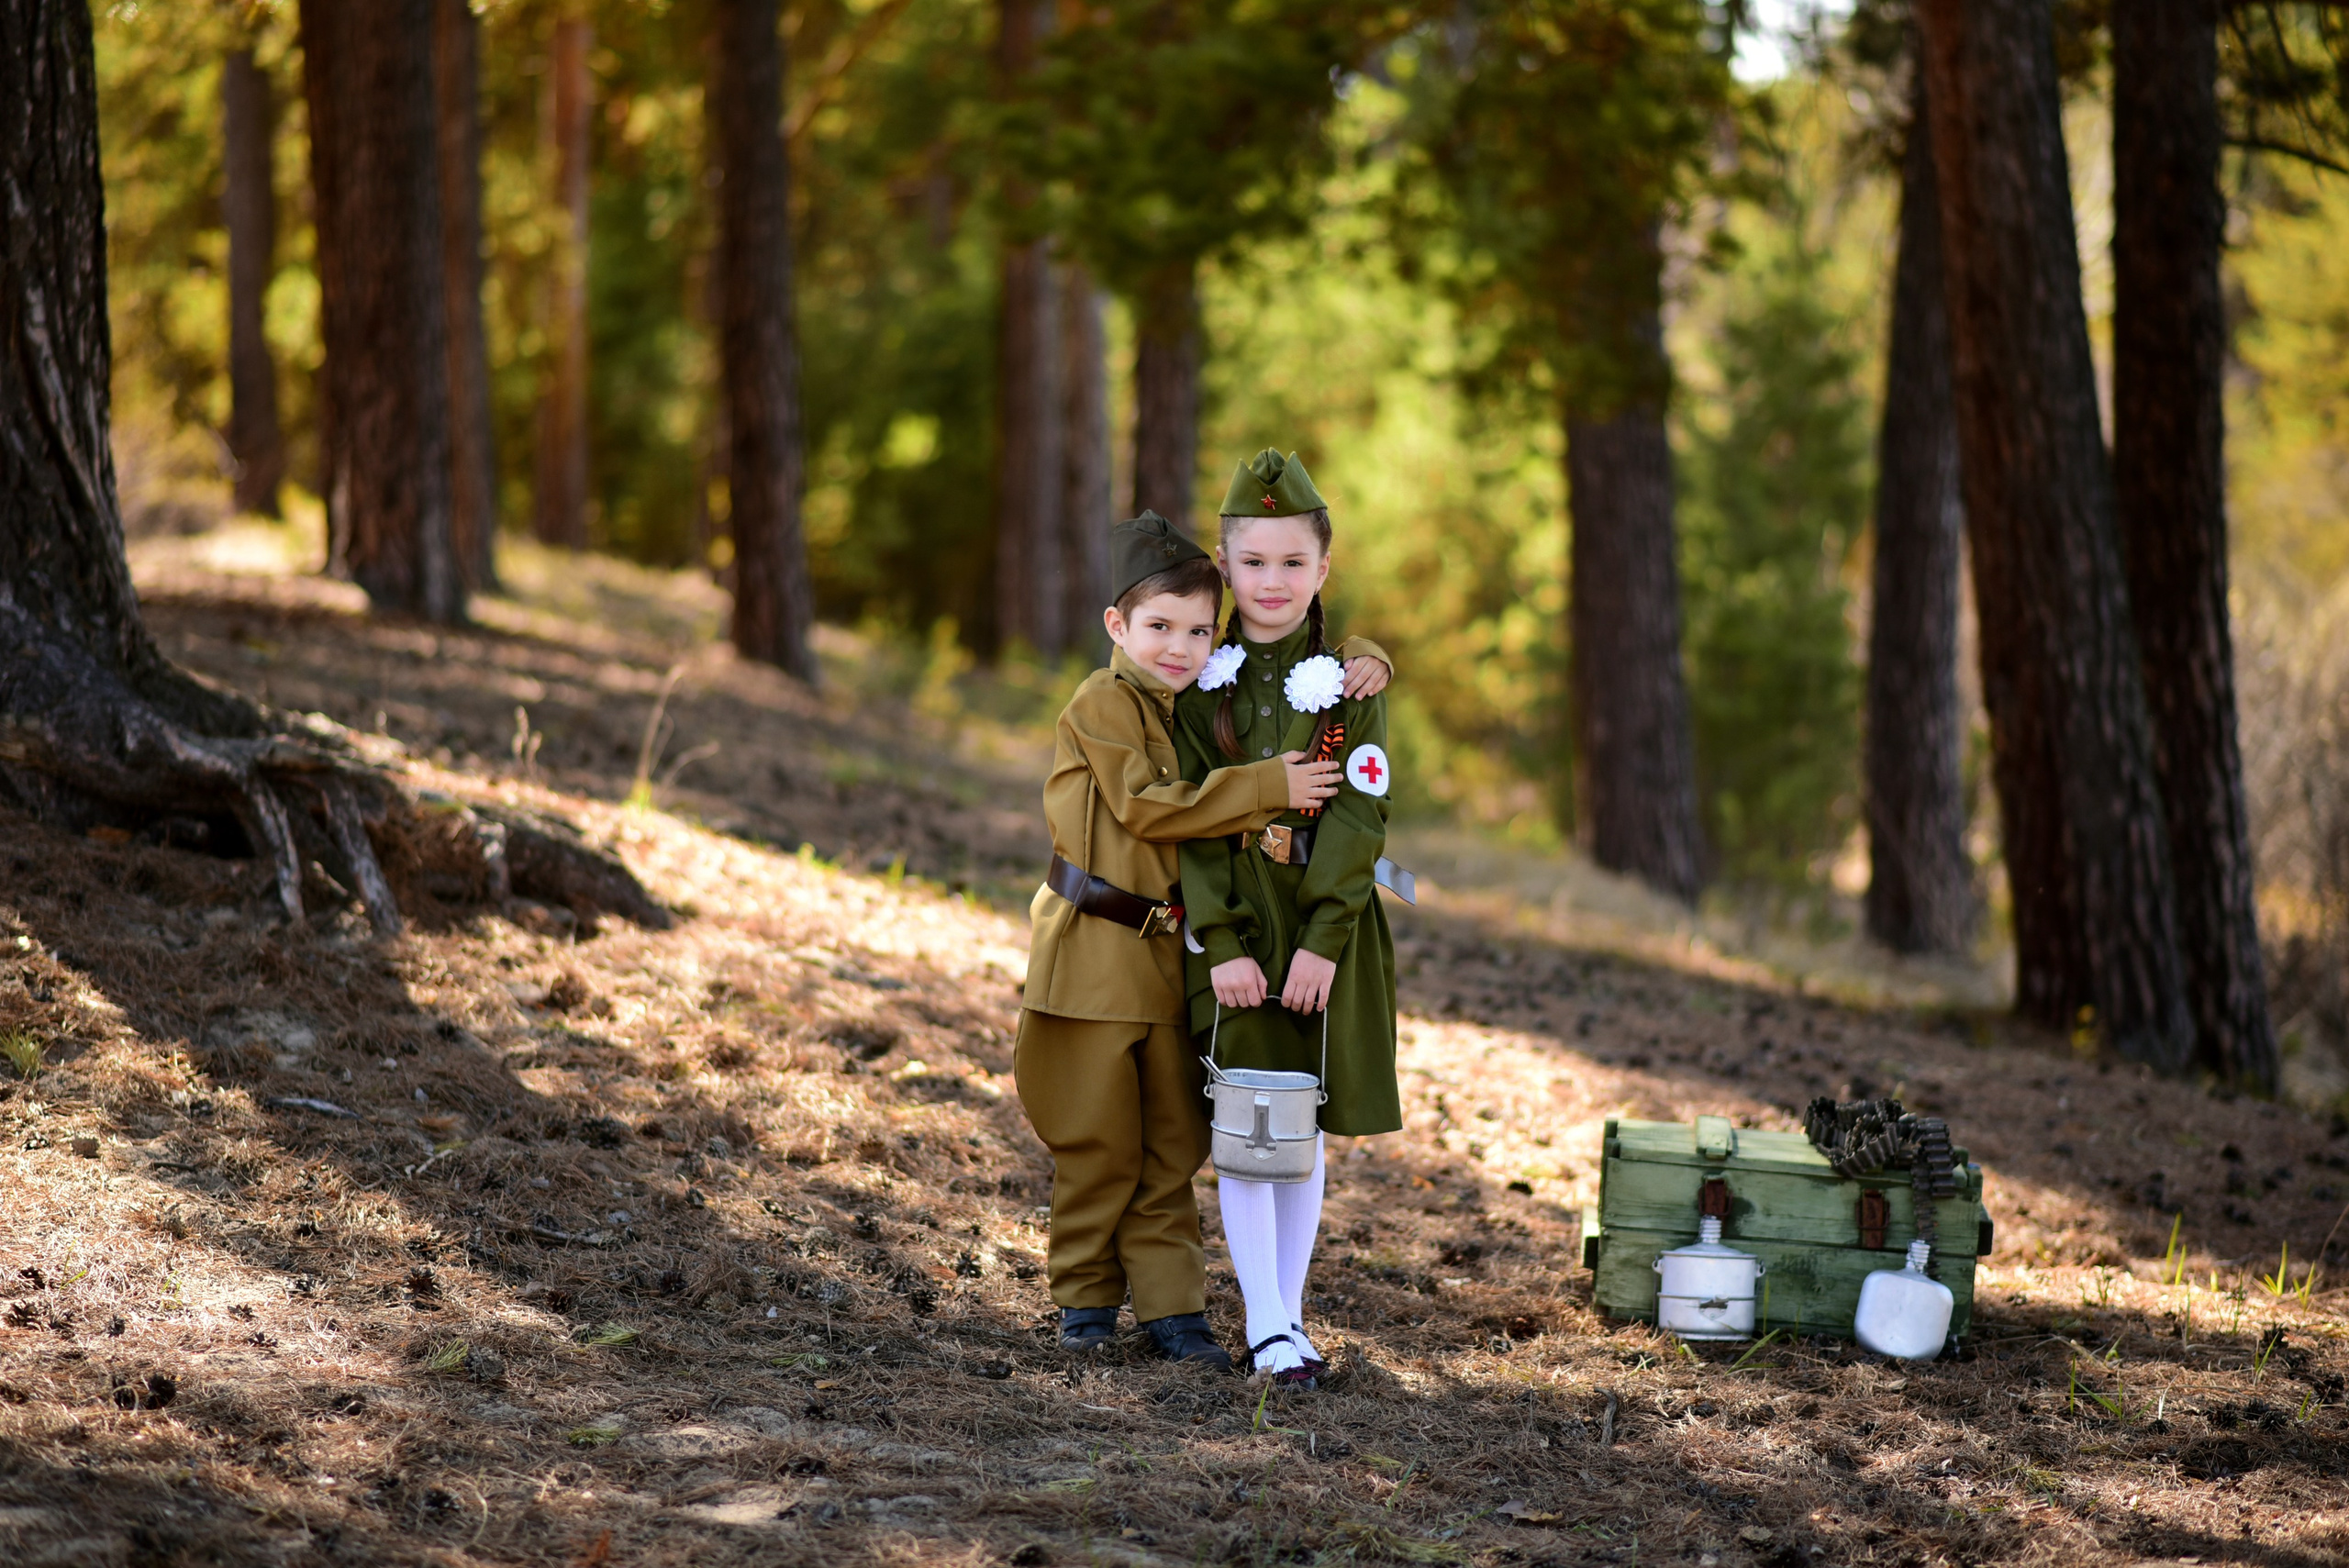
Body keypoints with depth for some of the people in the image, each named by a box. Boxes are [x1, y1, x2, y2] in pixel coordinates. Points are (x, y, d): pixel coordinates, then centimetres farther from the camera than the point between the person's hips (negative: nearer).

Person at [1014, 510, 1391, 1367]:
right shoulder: (1102, 704, -11)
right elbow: (1147, 805, -20)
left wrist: (1363, 659, -1)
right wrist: (1265, 788, -23)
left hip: (1171, 956, 6)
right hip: (1093, 953, -6)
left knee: (1171, 1145, 7)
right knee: (1097, 1142, 3)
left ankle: (1172, 1306, 12)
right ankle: (1085, 1297, 17)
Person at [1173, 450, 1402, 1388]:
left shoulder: (1351, 684, 0)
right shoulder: (1201, 683, 0)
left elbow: (1360, 818, -5)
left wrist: (1322, 941, -14)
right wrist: (1223, 945, -12)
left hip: (1325, 929, 0)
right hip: (1229, 930, 0)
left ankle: (1289, 1309, 17)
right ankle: (1266, 1326, 1)